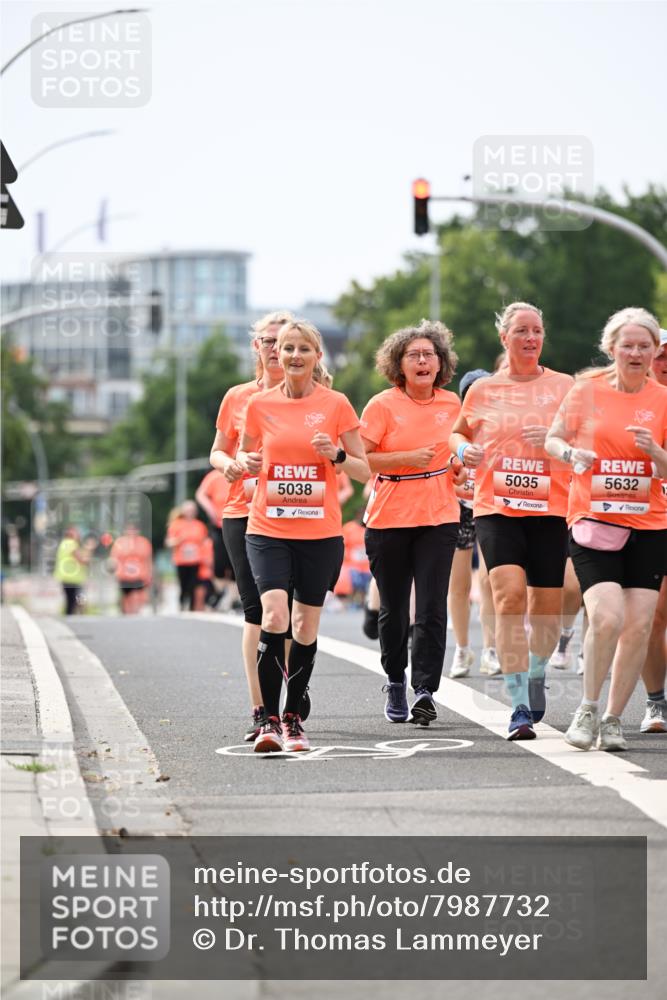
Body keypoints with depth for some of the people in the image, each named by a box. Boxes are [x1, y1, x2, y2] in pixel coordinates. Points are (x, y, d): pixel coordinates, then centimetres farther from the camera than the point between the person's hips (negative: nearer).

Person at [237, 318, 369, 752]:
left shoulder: (335, 404, 1)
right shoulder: (260, 404, 4)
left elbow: (365, 471, 5)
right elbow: (245, 456, 18)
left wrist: (337, 455, -14)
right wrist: (245, 462, -5)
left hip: (320, 532, 0)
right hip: (268, 529, 0)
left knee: (306, 628, 6)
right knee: (274, 615, -18)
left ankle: (293, 717, 22)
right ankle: (270, 720, -14)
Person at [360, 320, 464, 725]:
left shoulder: (452, 403, 7)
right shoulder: (383, 405, -5)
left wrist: (461, 470, 5)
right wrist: (408, 458, -18)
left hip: (439, 517, 2)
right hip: (389, 519, -2)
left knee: (432, 607, -10)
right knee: (394, 608, 7)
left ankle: (425, 689, -10)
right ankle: (395, 682, 27)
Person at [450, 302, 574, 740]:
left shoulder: (563, 386, 5)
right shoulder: (483, 390, 8)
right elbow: (459, 431, 24)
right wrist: (463, 449, 1)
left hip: (550, 509, 1)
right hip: (497, 508, -1)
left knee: (547, 604, 5)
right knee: (509, 595, -18)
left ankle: (537, 673, 38)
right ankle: (520, 705, -18)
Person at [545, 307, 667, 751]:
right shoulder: (587, 390, 1)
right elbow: (553, 439, 9)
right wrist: (571, 453, -12)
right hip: (594, 522, -2)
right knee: (606, 617, -18)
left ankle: (613, 720, 13)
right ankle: (588, 709, 1)